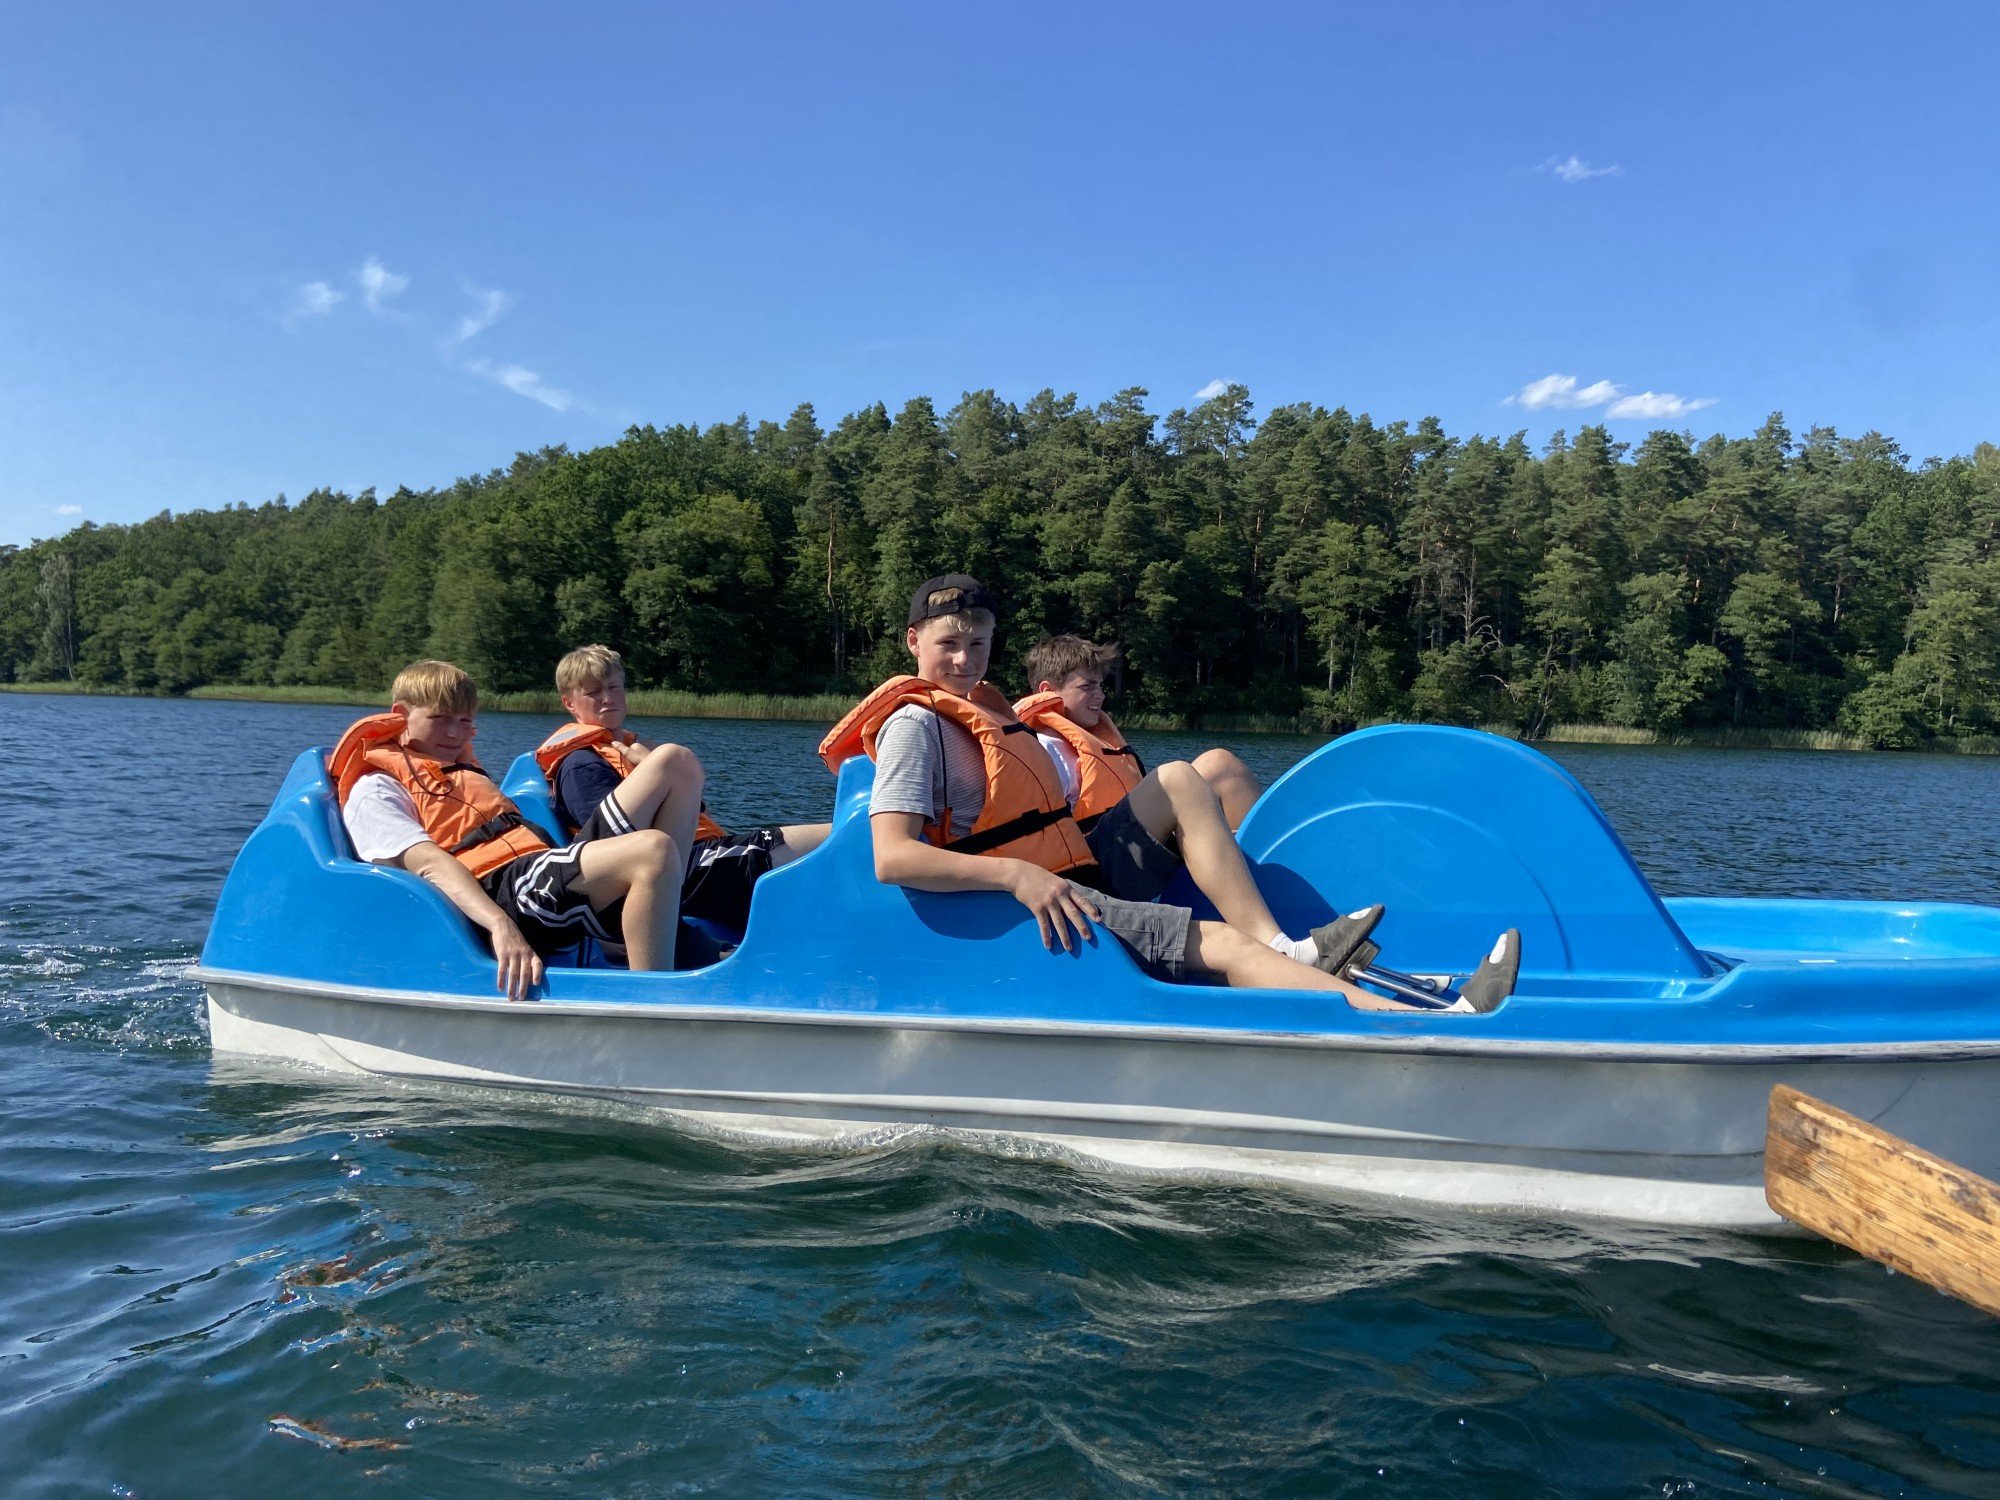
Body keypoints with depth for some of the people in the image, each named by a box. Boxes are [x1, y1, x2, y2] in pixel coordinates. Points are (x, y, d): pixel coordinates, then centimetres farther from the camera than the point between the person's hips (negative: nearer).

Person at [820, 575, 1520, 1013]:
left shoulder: (983, 708, 20)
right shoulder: (915, 725, -11)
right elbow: (893, 858, -26)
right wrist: (1018, 876, -33)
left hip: (1081, 874, 10)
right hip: (1039, 912, -10)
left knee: (1178, 780, 3)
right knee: (1223, 943, -21)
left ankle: (1282, 947, -12)